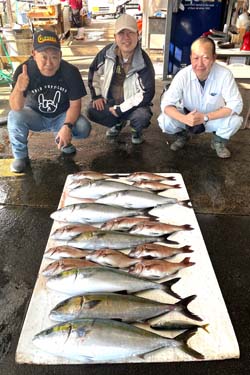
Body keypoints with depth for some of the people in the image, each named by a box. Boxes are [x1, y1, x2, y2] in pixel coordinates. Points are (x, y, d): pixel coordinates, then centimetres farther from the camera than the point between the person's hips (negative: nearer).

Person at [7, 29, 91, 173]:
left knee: (84, 128, -25)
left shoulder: (71, 71, -22)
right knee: (15, 117, -30)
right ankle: (21, 156, -3)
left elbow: (75, 104, -16)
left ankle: (62, 140, 11)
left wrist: (67, 126, -33)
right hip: (35, 116, 0)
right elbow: (16, 108, -28)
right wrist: (19, 89, -50)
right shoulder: (24, 70, -24)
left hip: (61, 116, 1)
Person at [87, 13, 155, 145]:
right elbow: (94, 71, 9)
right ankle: (118, 123, 14)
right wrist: (97, 96, 1)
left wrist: (120, 109, -22)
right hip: (109, 101, 4)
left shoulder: (144, 62, -19)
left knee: (142, 116, -34)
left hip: (132, 105, -4)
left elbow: (147, 93, -22)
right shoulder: (107, 52, -8)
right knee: (91, 111, -19)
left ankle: (136, 130, 8)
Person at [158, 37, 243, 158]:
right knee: (164, 121, -26)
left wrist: (205, 117, -35)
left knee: (235, 121, -29)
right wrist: (184, 119, -44)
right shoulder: (183, 75, -24)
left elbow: (235, 105, -24)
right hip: (188, 116, 1)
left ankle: (219, 141, 6)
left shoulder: (224, 74, -25)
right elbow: (166, 104, -25)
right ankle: (182, 135, 10)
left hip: (214, 119, 0)